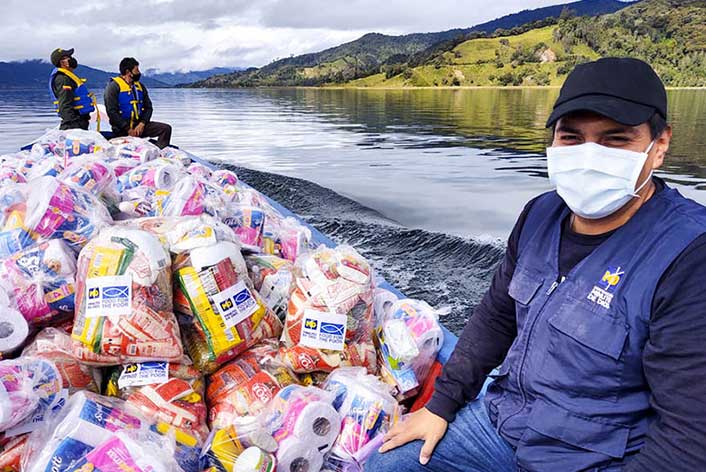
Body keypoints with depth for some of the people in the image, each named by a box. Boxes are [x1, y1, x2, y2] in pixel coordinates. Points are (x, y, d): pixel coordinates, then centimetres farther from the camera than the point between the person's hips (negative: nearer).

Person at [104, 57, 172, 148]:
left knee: (166, 128, -14)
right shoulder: (114, 86, -4)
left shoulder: (140, 86, 16)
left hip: (140, 125, 6)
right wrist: (128, 129, -17)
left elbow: (148, 107, 14)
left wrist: (142, 123, -5)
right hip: (122, 129, -6)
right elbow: (112, 112, -11)